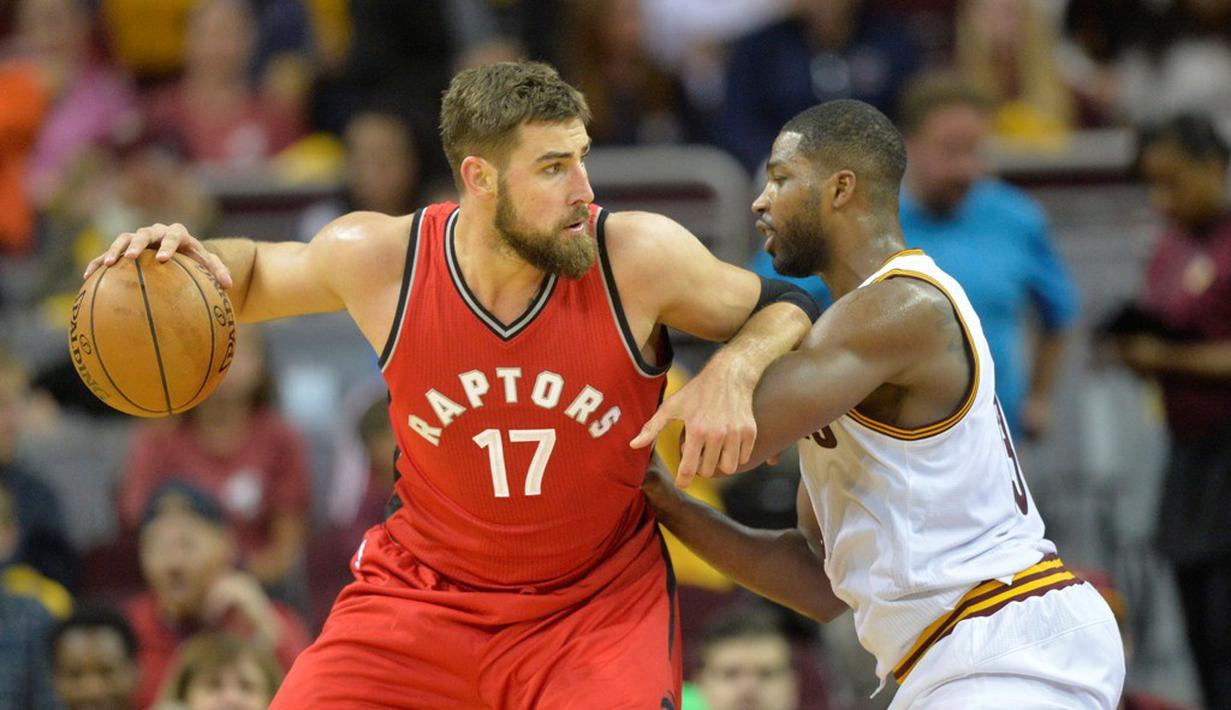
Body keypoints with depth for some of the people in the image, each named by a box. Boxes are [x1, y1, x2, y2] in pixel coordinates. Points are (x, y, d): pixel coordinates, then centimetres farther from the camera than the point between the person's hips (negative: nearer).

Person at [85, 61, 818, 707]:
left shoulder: (640, 259, -20)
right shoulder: (377, 258, -15)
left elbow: (788, 309, -4)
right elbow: (255, 278, 7)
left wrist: (733, 371, -27)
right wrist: (199, 261, -17)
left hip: (599, 600, -1)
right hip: (422, 591, 1)